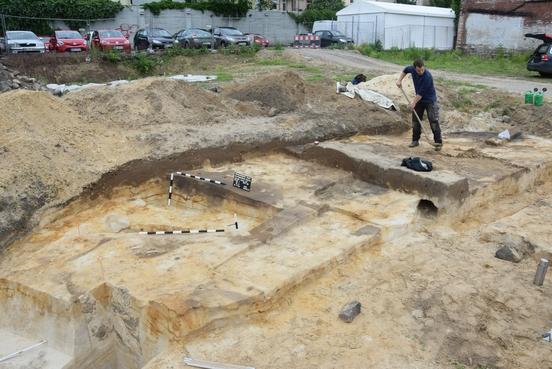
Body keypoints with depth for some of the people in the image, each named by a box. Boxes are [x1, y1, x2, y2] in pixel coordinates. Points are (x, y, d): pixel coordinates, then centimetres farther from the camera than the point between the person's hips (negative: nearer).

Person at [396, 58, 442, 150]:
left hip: (430, 100, -6)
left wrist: (414, 102, -21)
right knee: (415, 120, 10)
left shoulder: (427, 76, -30)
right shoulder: (412, 69, -11)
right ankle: (415, 140, 21)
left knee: (433, 121, -10)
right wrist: (399, 80, 5)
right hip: (419, 99, 7)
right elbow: (406, 70, 15)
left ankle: (438, 142, -5)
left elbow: (421, 92, -27)